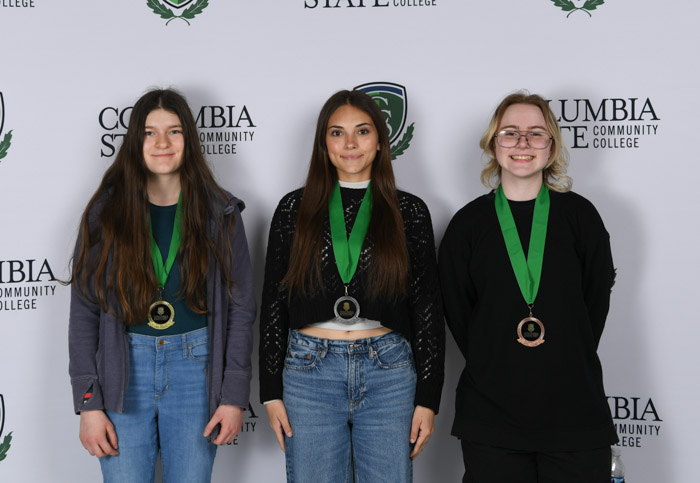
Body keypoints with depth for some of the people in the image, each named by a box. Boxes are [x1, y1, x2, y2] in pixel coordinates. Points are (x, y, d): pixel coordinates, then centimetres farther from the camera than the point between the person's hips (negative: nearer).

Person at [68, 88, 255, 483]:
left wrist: (234, 395, -3)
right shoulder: (106, 212, 1)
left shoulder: (220, 213, 1)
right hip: (123, 372, 0)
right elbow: (84, 312, 1)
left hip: (196, 367, 0)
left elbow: (241, 309, 2)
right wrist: (88, 403, -4)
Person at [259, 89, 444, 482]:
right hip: (310, 372, 0)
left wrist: (428, 399, 0)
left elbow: (428, 309, 4)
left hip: (388, 374, 0)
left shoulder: (409, 212, 4)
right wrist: (272, 391, 2)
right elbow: (273, 302, 7)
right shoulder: (295, 210, 6)